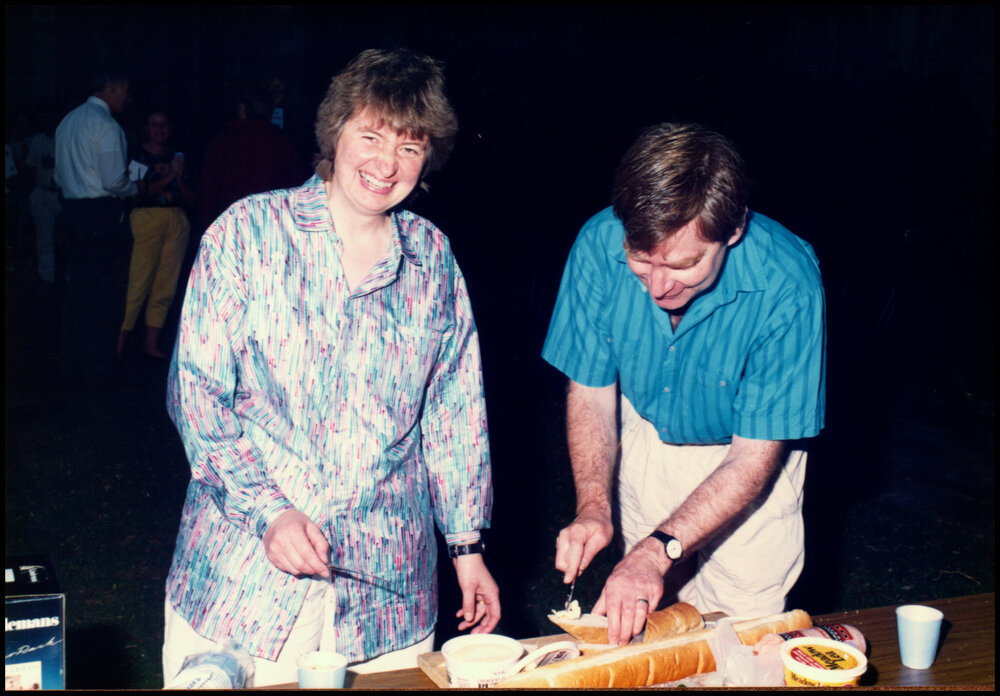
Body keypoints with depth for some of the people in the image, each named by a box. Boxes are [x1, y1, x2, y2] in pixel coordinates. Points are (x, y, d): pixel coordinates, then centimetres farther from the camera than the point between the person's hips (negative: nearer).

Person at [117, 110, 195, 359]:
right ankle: (121, 338, -7)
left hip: (177, 221, 5)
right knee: (139, 282, -11)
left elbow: (190, 198, 15)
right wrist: (169, 176, -9)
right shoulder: (138, 155, 3)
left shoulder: (177, 157, 18)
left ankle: (152, 341, 9)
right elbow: (141, 192, -8)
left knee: (166, 284, 3)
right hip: (147, 219, -5)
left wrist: (179, 177, -2)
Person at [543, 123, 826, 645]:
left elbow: (754, 457, -28)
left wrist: (660, 548, -38)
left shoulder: (785, 285, -35)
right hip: (648, 435, 3)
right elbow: (590, 390, -13)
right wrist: (593, 507, -27)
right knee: (640, 618, 14)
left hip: (750, 452, -2)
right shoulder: (600, 244, -27)